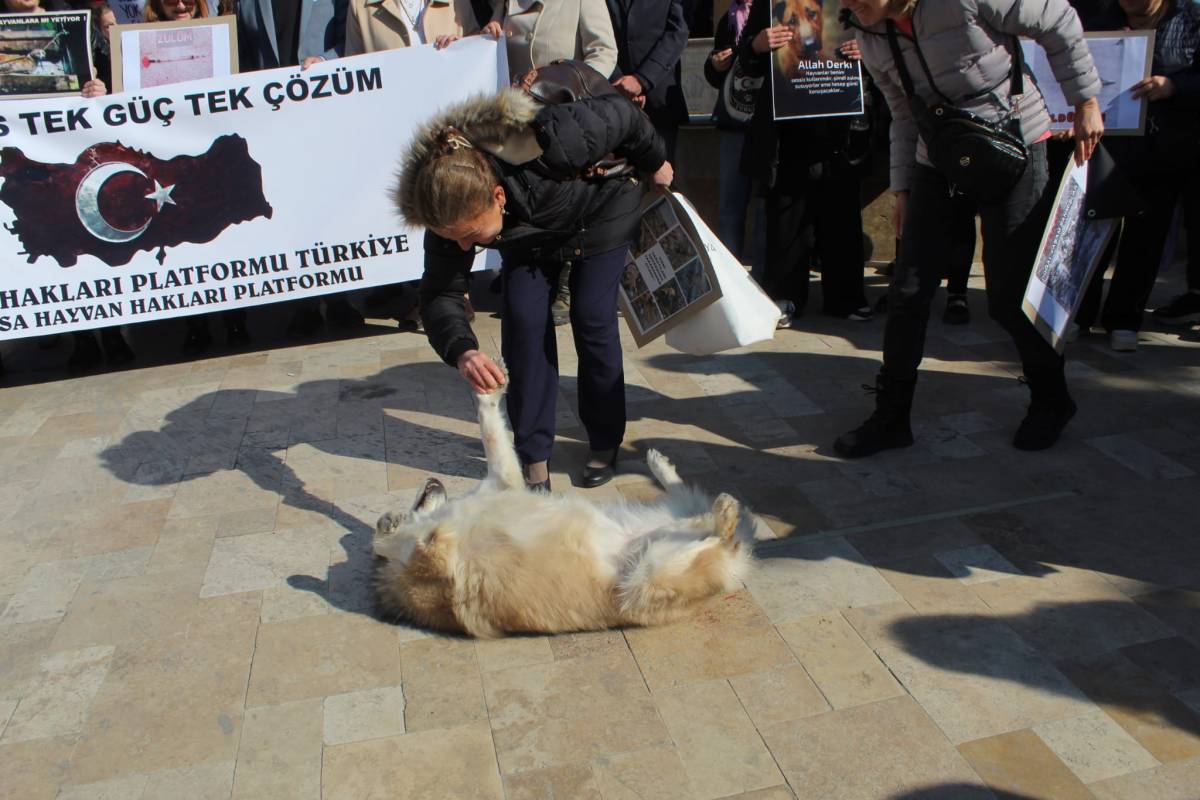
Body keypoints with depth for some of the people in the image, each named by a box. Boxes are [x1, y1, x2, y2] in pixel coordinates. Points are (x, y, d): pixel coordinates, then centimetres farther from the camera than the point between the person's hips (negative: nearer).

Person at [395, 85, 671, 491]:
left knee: (592, 320, -9)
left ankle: (605, 444, 11)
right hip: (529, 232, 3)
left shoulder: (549, 141, -45)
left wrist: (654, 162, -8)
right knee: (522, 324, -10)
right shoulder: (449, 210, -31)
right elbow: (440, 296, -27)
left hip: (601, 210, -3)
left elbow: (621, 113, -27)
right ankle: (534, 455, 2)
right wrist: (462, 350, -47)